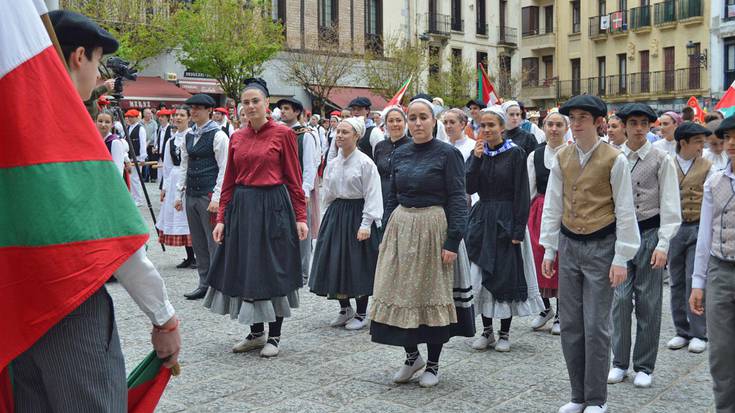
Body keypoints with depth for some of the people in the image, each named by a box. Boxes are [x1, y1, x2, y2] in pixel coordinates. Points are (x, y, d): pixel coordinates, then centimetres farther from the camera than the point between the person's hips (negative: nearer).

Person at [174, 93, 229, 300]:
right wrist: (179, 194, 14)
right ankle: (204, 284, 20)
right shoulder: (188, 136, 14)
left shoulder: (218, 135, -7)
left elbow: (224, 169, -10)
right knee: (198, 243, 11)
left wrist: (216, 197, -16)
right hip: (191, 195, 7)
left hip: (209, 195, -7)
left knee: (214, 242, -3)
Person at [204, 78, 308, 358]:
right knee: (245, 269, 9)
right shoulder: (237, 138, 9)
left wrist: (301, 217, -7)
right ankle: (256, 333, 24)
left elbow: (293, 179, -4)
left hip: (273, 207, -5)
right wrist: (221, 218, 5)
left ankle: (274, 336, 15)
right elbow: (229, 182, 10)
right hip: (242, 207, 5)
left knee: (273, 270, 2)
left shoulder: (283, 134, -4)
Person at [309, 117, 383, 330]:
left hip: (357, 214, -6)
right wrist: (331, 217, 9)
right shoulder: (332, 164, 9)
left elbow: (372, 196, -13)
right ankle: (345, 309, 23)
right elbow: (327, 195, 14)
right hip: (335, 215, 6)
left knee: (358, 264, 0)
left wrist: (366, 224, -17)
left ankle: (361, 313, 12)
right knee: (336, 263, 7)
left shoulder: (365, 163, -10)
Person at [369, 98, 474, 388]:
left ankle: (433, 364, 19)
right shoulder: (399, 154, 9)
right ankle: (412, 355, 25)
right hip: (401, 228, 5)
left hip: (434, 228, -5)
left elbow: (457, 200, -9)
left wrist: (452, 241, -15)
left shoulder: (448, 154, -6)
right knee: (399, 292, 5)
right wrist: (386, 235, 9)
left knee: (434, 294, 4)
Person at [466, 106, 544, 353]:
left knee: (506, 276, 1)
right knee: (482, 277, 5)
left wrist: (518, 230, -13)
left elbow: (521, 194, -8)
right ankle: (487, 331, 17)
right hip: (482, 219, 4)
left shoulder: (515, 154, -6)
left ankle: (504, 333, 13)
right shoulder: (478, 152, 7)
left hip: (506, 220, -4)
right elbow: (470, 188, -3)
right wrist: (477, 157, -12)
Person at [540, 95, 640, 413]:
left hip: (601, 246, -5)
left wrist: (621, 259, -8)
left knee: (596, 326, -1)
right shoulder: (562, 158, 5)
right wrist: (548, 249, 8)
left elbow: (625, 211, -7)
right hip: (569, 245, 5)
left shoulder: (614, 159, -9)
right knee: (570, 324, 9)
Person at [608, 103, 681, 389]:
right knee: (620, 299, 2)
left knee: (648, 303, 4)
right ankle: (620, 362, 16)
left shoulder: (661, 160, -2)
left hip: (649, 234, -2)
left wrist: (663, 244, -9)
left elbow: (670, 205, -3)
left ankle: (644, 367, 16)